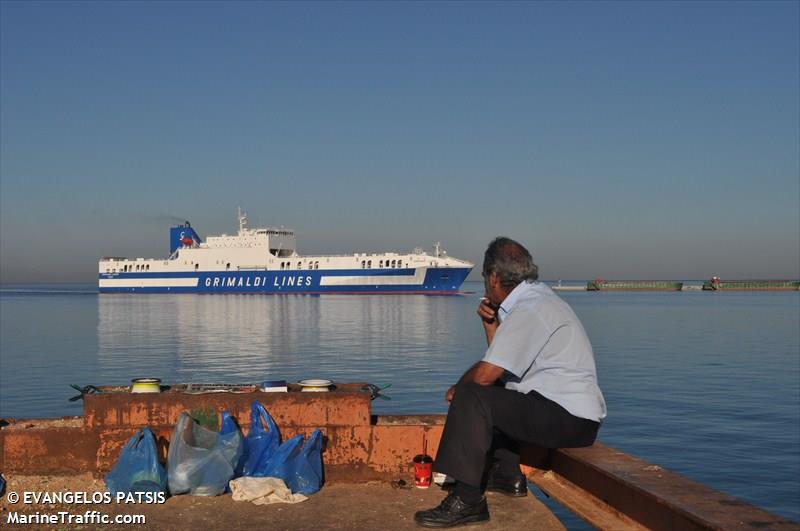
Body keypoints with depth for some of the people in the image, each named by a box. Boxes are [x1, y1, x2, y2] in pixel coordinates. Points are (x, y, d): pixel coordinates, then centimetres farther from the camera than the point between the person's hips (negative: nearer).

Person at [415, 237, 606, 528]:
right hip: (572, 410, 11)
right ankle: (507, 476, 29)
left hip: (567, 419, -11)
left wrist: (456, 390, -1)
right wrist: (491, 324, 6)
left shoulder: (527, 310, -17)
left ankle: (467, 500, -18)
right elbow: (502, 363, 19)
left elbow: (485, 374, -20)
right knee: (494, 394, 28)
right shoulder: (537, 297, 15)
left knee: (471, 397, -19)